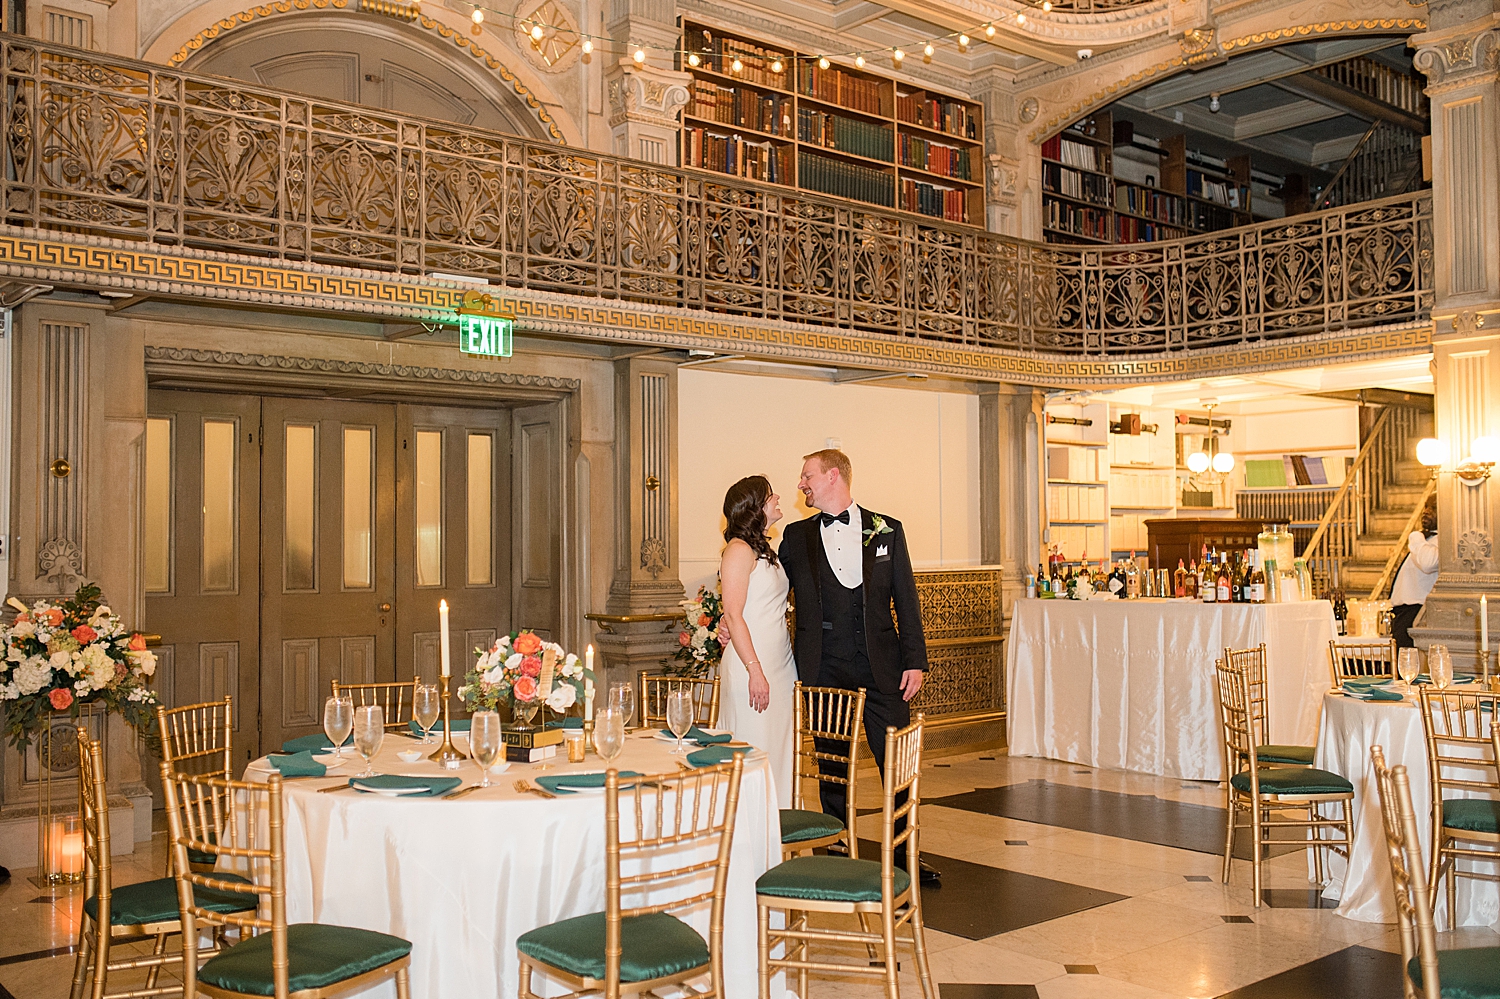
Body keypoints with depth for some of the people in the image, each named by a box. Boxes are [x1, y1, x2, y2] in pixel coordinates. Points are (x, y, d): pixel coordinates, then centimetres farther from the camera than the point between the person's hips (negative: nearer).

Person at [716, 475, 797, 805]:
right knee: (755, 752, -5)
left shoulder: (764, 550, 16)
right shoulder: (739, 550, -10)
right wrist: (756, 671, -19)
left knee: (778, 750, 10)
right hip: (751, 665, -9)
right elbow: (733, 616, -15)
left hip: (779, 663, 9)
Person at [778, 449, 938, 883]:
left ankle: (906, 857, 15)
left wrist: (915, 660, -1)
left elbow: (906, 599, 4)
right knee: (832, 765, 7)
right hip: (823, 668, 1)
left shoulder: (887, 530, 6)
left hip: (881, 666, -1)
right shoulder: (796, 536, 9)